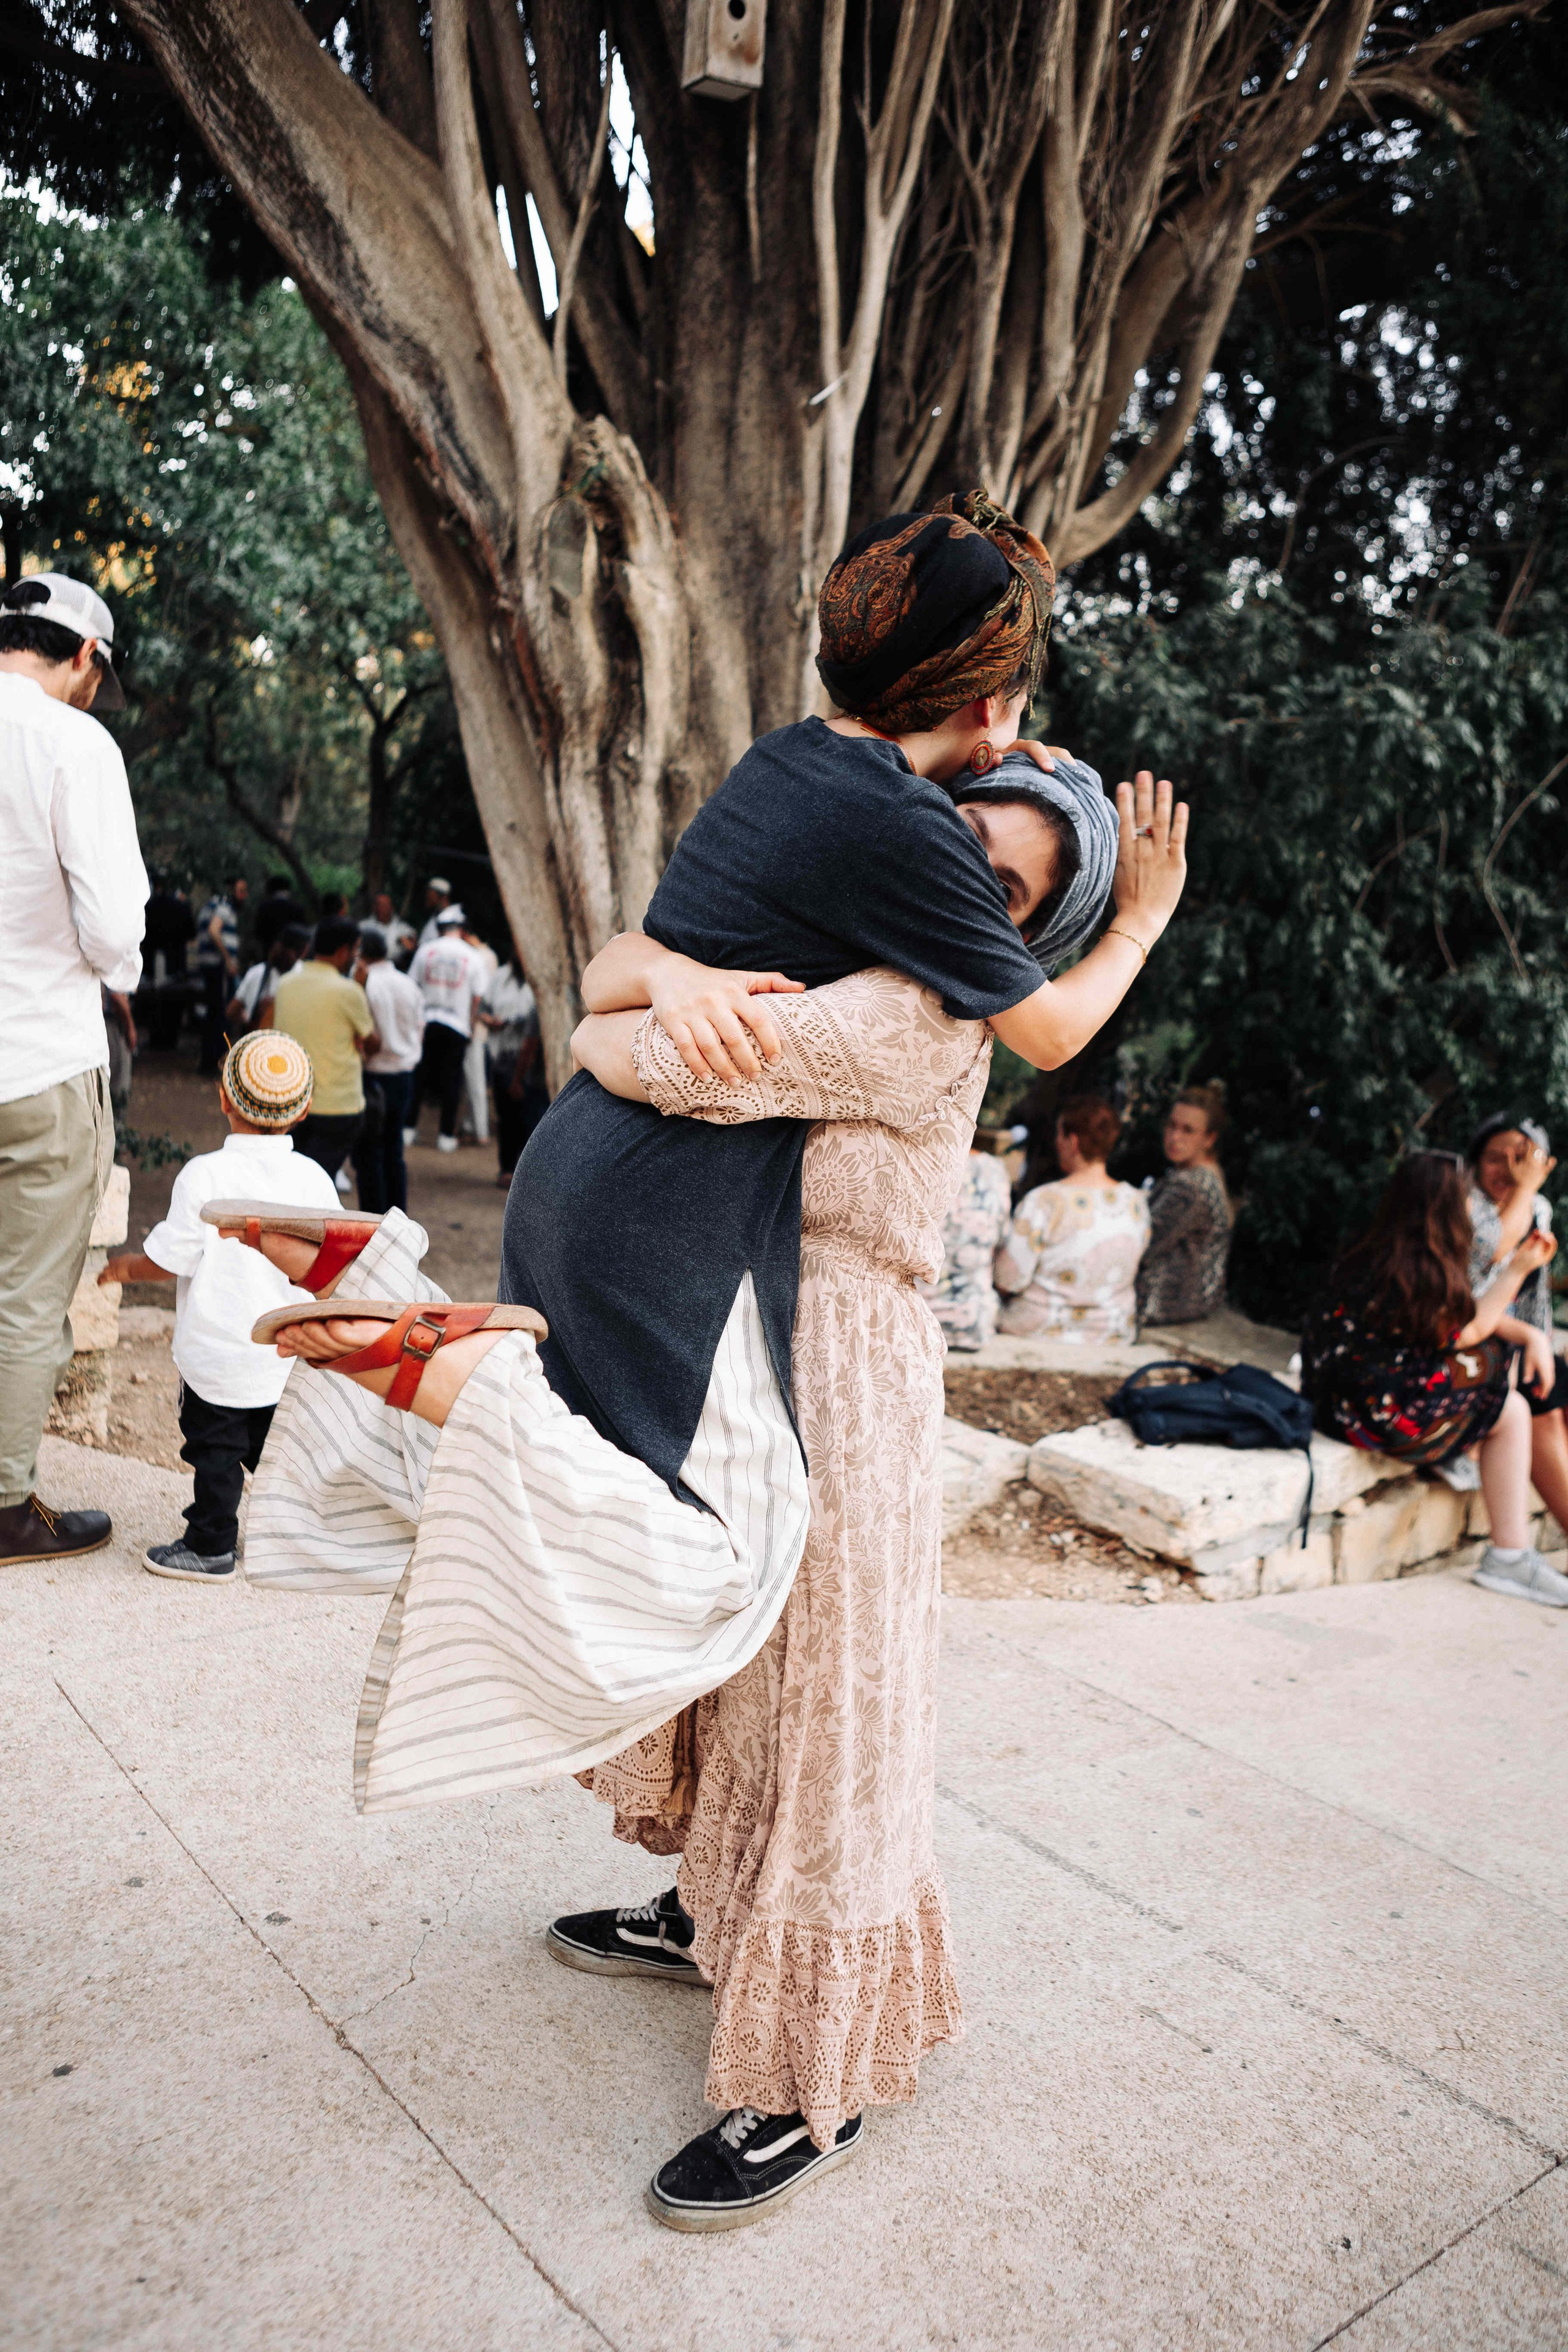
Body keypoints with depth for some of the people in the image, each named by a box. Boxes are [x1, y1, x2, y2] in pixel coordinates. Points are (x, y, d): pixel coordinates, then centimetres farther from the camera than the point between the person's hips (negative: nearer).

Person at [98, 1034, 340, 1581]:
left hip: (218, 1356, -4)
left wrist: (126, 1266, 8)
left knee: (215, 1451, 8)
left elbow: (170, 1260, -12)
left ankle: (210, 1547, 17)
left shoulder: (204, 1175, -16)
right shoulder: (313, 1178, -5)